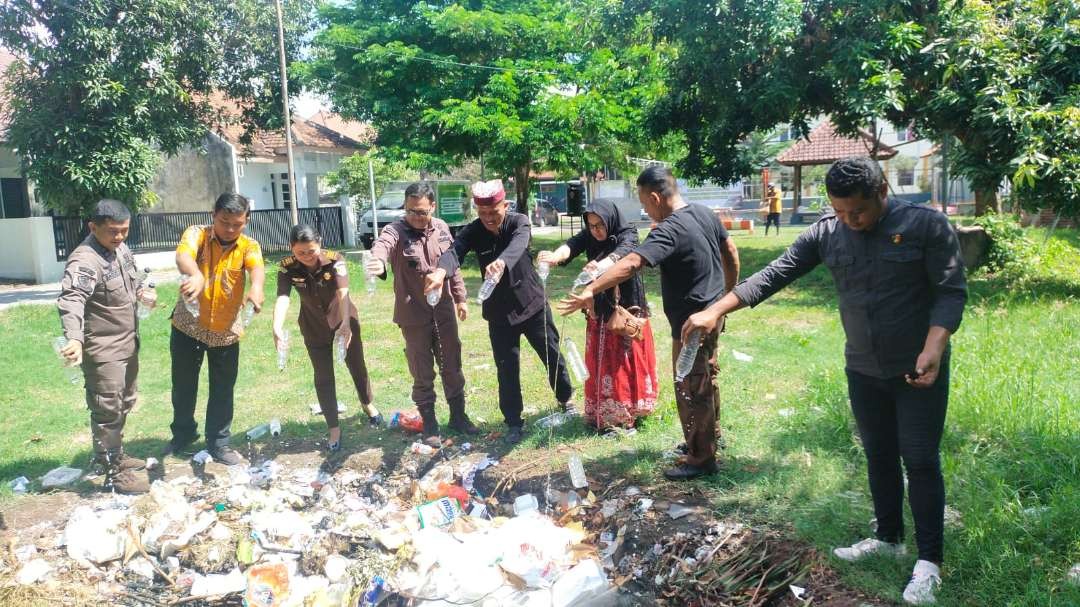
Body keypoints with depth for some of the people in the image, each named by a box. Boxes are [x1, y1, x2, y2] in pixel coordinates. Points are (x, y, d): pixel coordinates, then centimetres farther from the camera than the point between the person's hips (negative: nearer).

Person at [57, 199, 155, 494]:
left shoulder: (121, 249, 4)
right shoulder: (84, 261, -25)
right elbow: (71, 301, -39)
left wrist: (142, 291, 0)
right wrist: (74, 338, -55)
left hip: (127, 343, 10)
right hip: (102, 350, -9)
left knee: (125, 403, 22)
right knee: (108, 411, 0)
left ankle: (113, 453, 40)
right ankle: (114, 473, 11)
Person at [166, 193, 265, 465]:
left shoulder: (249, 246, -8)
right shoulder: (197, 234, -12)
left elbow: (257, 267, -30)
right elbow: (183, 255, -34)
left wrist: (256, 286, -55)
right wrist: (196, 275, -58)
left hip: (226, 331, 1)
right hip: (188, 326, -1)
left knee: (223, 390, 10)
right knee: (183, 384, 16)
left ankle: (218, 442, 27)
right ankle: (183, 432, 39)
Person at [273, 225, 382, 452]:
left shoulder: (335, 260, -27)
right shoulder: (287, 268, -22)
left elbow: (343, 293, -41)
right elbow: (282, 298, -36)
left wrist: (346, 324, -58)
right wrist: (277, 328, -55)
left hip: (344, 321, -1)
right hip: (314, 328, 1)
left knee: (356, 366, 16)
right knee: (323, 377, 5)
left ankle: (368, 405, 44)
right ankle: (334, 429, 17)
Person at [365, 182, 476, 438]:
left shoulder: (441, 228, 1)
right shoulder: (395, 231, -15)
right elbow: (382, 245, -39)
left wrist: (460, 297, 15)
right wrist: (378, 262, -62)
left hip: (444, 311, 4)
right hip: (414, 315, -4)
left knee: (452, 367, 14)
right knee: (422, 373, 8)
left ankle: (458, 416, 29)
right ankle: (428, 421, 25)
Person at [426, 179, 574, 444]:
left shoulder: (519, 223, -14)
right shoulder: (473, 231, -11)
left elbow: (517, 245, -38)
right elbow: (454, 251, -31)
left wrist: (501, 262, -62)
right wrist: (441, 270, -56)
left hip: (532, 304, -1)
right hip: (499, 312, 1)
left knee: (552, 356, 11)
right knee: (507, 368, 2)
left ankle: (565, 400, 36)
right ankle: (514, 422, 18)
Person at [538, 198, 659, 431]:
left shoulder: (627, 235, -13)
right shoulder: (589, 236, -2)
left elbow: (622, 254, -34)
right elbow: (571, 245, -22)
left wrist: (601, 265, -57)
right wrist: (555, 256, -47)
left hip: (627, 308, -3)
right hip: (600, 310, 4)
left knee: (627, 360, 0)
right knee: (600, 363, 4)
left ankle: (628, 412, 11)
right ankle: (602, 415, 11)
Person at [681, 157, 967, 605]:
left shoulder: (926, 225, -15)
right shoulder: (825, 234, -5)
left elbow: (951, 291, -14)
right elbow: (773, 275, -6)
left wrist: (934, 348, -29)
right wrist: (716, 311, -13)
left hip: (919, 371, -4)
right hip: (863, 371, 4)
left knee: (920, 461, 3)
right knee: (879, 457, 15)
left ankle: (929, 560, 16)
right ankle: (888, 537, 33)